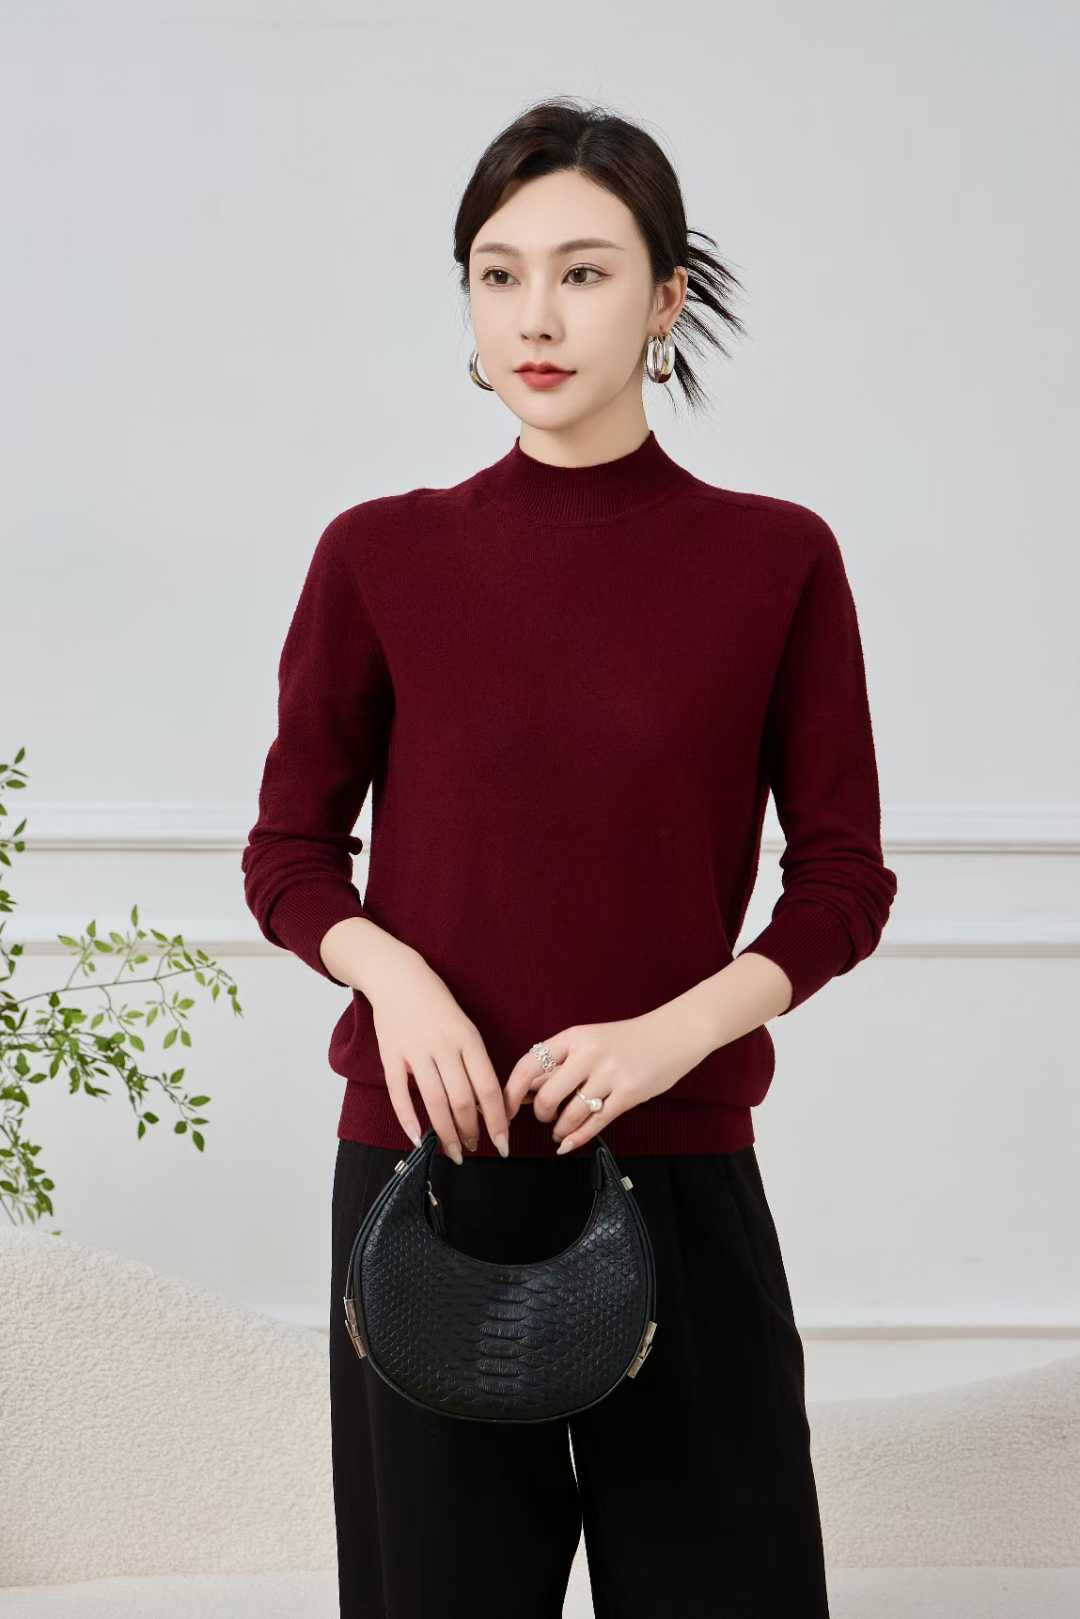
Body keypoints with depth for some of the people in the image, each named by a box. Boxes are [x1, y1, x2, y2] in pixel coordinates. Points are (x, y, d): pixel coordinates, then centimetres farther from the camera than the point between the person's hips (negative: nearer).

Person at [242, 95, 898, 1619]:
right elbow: (289, 850, 6)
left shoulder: (776, 560, -2)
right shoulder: (382, 554, 0)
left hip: (676, 1167, 0)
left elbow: (844, 876, 1)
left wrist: (678, 1028, -15)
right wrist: (392, 972, -14)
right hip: (430, 1154, 0)